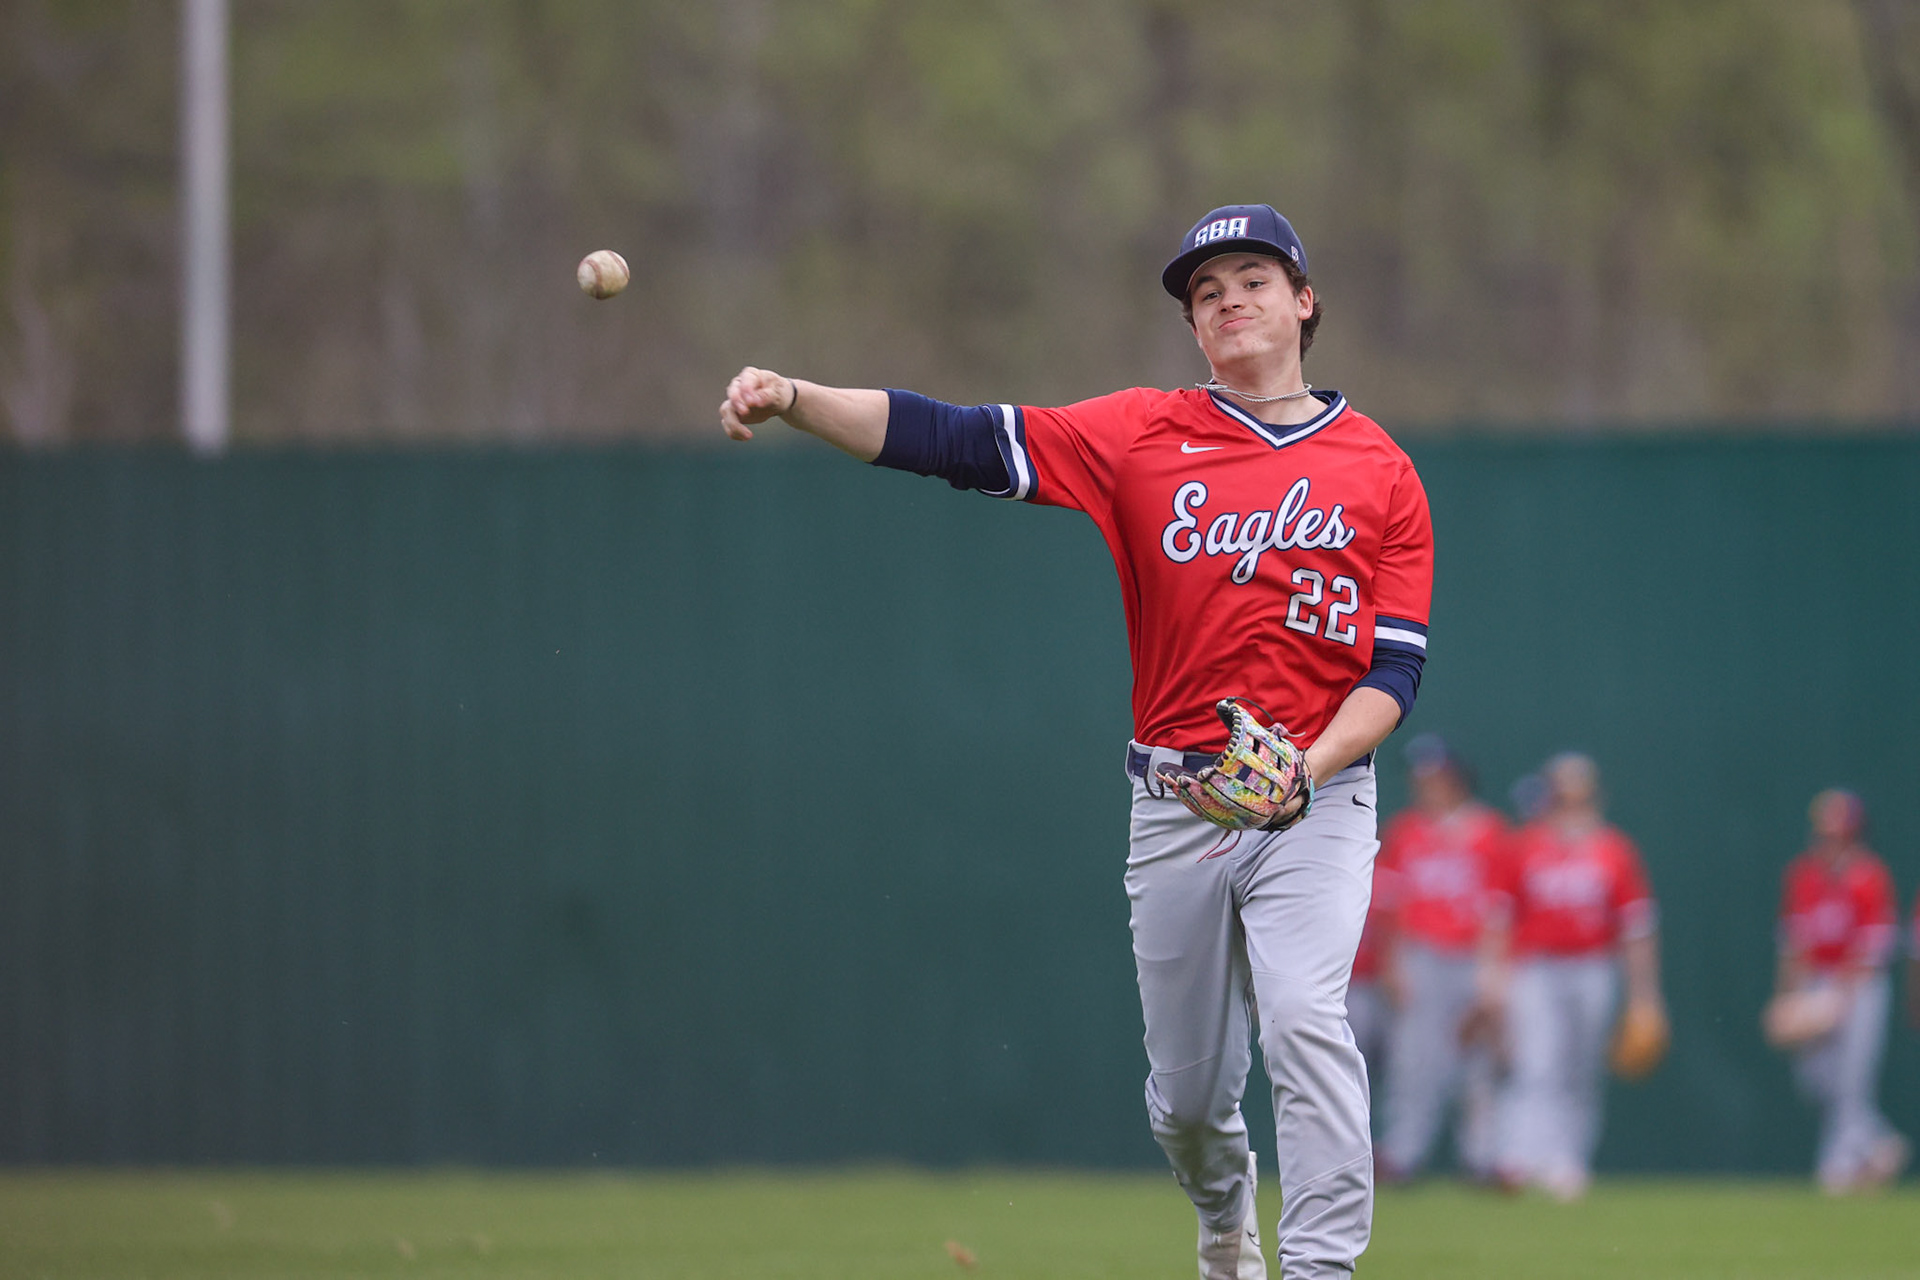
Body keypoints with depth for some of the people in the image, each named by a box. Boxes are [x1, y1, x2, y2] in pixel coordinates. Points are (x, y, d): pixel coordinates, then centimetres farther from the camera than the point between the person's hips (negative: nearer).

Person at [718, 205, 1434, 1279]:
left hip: (1318, 799, -2)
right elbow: (956, 439, -5)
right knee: (1185, 1084, 10)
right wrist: (794, 400, -19)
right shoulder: (1145, 435, 5)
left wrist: (1308, 768, -20)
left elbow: (1397, 666, -2)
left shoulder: (1381, 472, 3)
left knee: (1304, 1016, -25)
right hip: (1174, 805, 2)